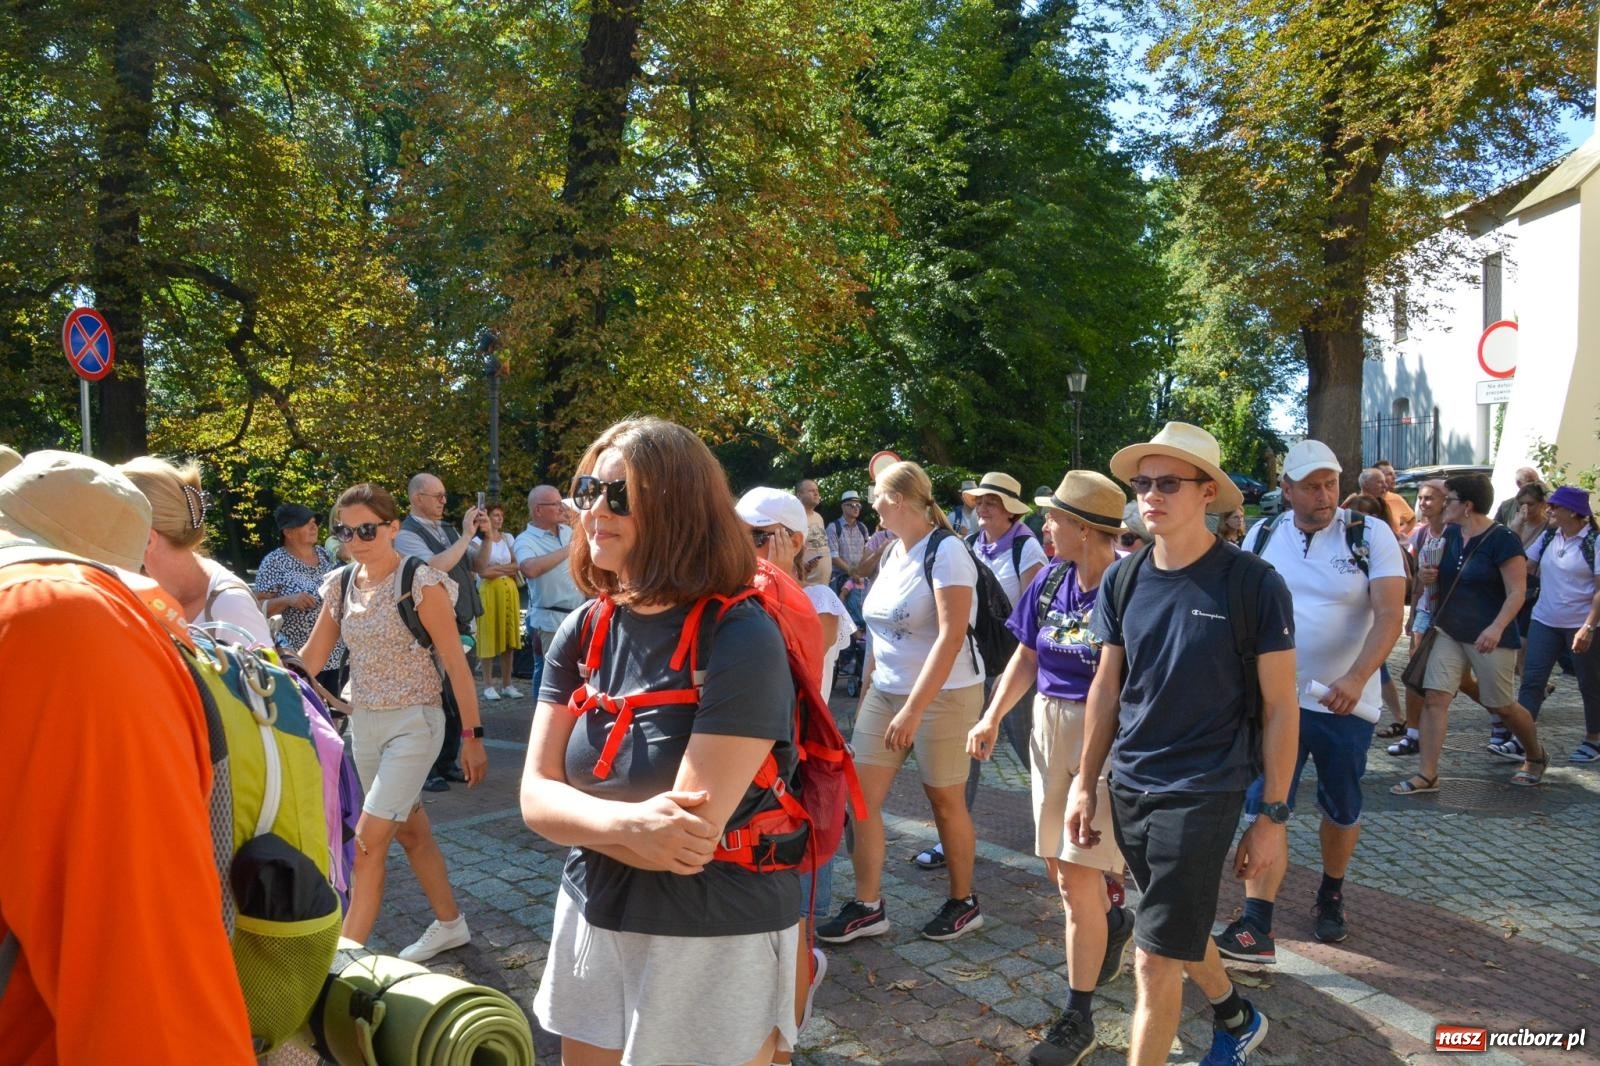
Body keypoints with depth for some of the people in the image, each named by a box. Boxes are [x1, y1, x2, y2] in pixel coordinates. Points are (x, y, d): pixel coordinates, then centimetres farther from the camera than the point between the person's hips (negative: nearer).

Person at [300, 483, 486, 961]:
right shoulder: (341, 584, 3)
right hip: (364, 723, 7)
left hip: (414, 723, -7)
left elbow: (456, 663, -12)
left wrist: (472, 736, -12)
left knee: (368, 841, -9)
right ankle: (450, 924, 34)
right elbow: (311, 656, 9)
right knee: (410, 831, 17)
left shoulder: (421, 582, -15)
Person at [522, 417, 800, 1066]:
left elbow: (691, 836, -25)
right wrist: (625, 823, -25)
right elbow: (536, 797, -5)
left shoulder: (740, 641, -22)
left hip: (716, 942, -6)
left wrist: (585, 819, -11)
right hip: (592, 922, 6)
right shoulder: (582, 633, -2)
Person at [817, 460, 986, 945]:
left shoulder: (946, 551, -16)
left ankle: (964, 903, 27)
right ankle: (867, 907, 14)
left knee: (946, 802, 7)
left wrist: (913, 709, -25)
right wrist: (866, 690, 13)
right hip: (885, 690, 7)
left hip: (943, 693, -7)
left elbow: (951, 636, -22)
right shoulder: (891, 552, 8)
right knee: (862, 796, 2)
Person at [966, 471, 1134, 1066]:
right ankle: (1113, 925, 52)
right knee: (1058, 866, 19)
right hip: (1048, 727, 7)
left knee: (1075, 878, -3)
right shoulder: (1049, 581, 2)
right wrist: (993, 716, 3)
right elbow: (1026, 655, 11)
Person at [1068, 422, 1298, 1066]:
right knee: (1181, 928, 23)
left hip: (1203, 792, -5)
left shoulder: (1253, 584, -12)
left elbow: (1280, 708, -7)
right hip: (1128, 788, 5)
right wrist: (1085, 783, 9)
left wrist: (1273, 816, -7)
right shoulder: (1123, 578, 0)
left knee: (1155, 963, -4)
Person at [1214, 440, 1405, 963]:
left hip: (1346, 703, -1)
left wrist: (1356, 677, -29)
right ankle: (1256, 927, -5)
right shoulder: (1262, 537, 1)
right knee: (1265, 808, -6)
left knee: (1342, 809, 16)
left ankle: (1331, 896, 41)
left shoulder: (1370, 534, -7)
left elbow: (1390, 615, -16)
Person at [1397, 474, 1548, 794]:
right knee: (1434, 698, -5)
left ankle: (1536, 757, 37)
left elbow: (1517, 592, -17)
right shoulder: (1450, 534, 7)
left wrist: (1497, 627, -32)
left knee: (1500, 705, 8)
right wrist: (1425, 575, -3)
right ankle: (1427, 775, -3)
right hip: (1450, 631, 6)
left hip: (1489, 637, -6)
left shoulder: (1502, 540, -14)